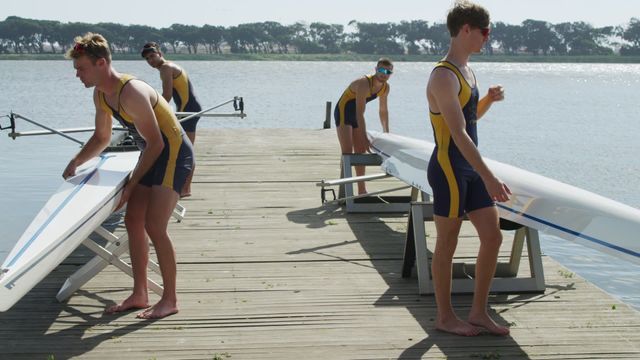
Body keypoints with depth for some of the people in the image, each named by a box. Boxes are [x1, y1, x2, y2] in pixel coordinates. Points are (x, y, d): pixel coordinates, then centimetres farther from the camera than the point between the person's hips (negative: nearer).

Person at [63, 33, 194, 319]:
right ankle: (139, 295, 17)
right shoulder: (101, 95, 3)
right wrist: (76, 162, 4)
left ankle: (170, 300, -3)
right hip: (152, 153, 10)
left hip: (173, 153, -10)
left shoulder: (131, 93, -27)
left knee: (154, 226, -14)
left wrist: (131, 185, -17)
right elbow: (102, 138, 18)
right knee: (133, 221, 7)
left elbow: (156, 143, -23)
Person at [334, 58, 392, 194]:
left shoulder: (386, 88, -5)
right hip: (343, 112, -8)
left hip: (356, 115, 8)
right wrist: (365, 138, -32)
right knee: (347, 151, -16)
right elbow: (360, 113, -31)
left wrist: (386, 133, 10)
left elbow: (383, 110, 9)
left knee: (361, 151, 10)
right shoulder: (364, 84, -30)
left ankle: (361, 190, 19)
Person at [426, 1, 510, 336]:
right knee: (447, 244, 3)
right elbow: (458, 133, -23)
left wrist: (489, 99, 7)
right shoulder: (444, 75, -16)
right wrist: (489, 178, -27)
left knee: (493, 236, 7)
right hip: (449, 168, -9)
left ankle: (478, 313, 18)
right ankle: (445, 317, 17)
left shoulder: (466, 71, 14)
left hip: (471, 168, 9)